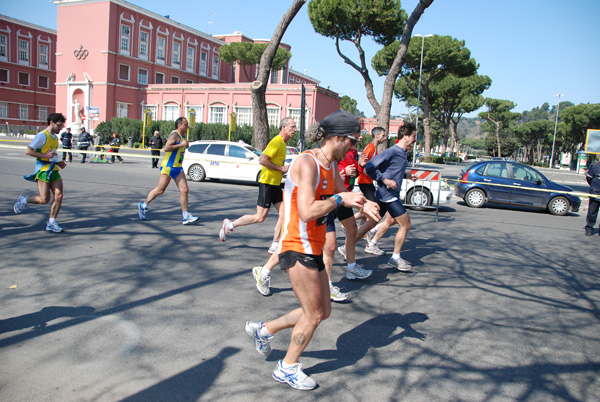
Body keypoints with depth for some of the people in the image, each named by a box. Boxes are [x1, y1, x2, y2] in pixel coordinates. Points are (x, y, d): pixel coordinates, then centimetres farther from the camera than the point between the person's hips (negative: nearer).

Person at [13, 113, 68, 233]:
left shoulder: (55, 137, 17)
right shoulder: (42, 135, -9)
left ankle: (51, 223, 3)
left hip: (54, 170, 7)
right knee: (44, 199, -8)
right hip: (43, 170, -7)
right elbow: (28, 151, -13)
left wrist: (59, 162, 14)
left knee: (59, 196, -5)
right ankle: (23, 200, 21)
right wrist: (45, 155, -20)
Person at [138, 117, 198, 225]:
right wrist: (181, 145, -20)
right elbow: (166, 148, -23)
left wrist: (185, 145, 12)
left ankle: (186, 216, -1)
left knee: (184, 190, -2)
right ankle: (143, 205, 21)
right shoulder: (174, 135, -12)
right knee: (160, 190, -1)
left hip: (177, 167, 9)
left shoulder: (181, 136, 17)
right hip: (168, 167, -9)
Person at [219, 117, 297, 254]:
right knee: (260, 217, -5)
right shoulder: (276, 142, -16)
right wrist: (281, 168, -19)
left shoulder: (282, 143, 15)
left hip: (275, 184, 10)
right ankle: (230, 225, 12)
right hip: (267, 183, -9)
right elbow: (262, 160, -24)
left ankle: (274, 246, 7)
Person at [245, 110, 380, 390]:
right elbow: (307, 212, -29)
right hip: (297, 248, -9)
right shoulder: (308, 162, -20)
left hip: (313, 249, 10)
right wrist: (340, 199, -17)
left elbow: (342, 194, 21)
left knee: (322, 312, 16)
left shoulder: (331, 164, 9)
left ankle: (264, 330, 30)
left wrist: (361, 202, 0)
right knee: (314, 314, 2)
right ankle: (288, 368, 25)